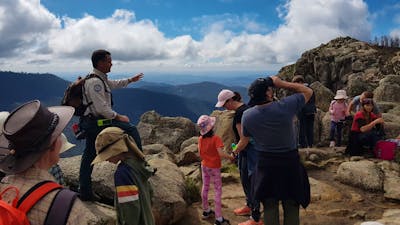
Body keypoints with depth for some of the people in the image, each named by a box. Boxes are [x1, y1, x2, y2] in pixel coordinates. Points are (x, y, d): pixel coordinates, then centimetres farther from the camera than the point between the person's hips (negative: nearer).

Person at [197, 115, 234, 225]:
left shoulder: (201, 139, -5)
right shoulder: (215, 138, -23)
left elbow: (200, 153, 3)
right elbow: (221, 154, -31)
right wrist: (230, 157, -15)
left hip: (204, 166, 6)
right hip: (214, 168, -6)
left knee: (205, 187, 19)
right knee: (218, 190, 3)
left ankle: (206, 211, 35)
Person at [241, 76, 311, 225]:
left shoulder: (247, 115, -12)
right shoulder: (285, 106, -20)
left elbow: (245, 139, 4)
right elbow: (308, 91, -1)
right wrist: (282, 84, -6)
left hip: (265, 164, 2)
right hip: (290, 162, -1)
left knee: (270, 207, 15)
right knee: (291, 207, 14)